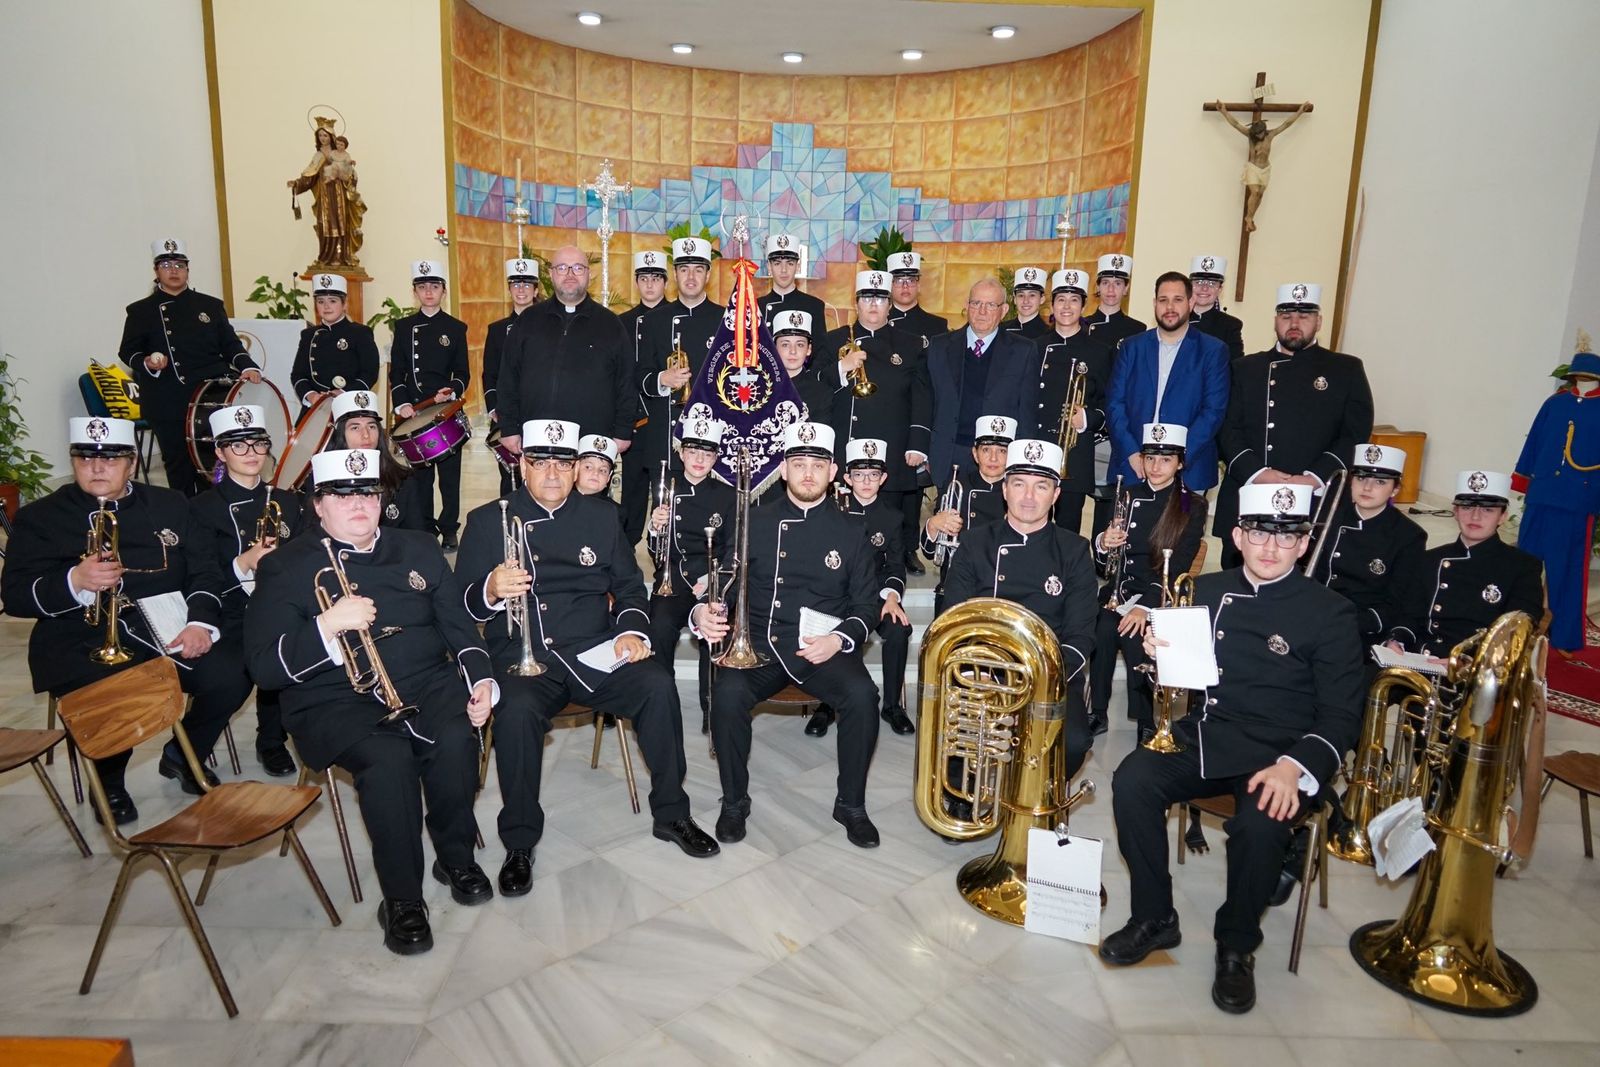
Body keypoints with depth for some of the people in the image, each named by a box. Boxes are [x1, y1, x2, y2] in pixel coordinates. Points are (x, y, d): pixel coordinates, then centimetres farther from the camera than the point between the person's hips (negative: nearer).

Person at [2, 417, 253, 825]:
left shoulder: (169, 504, 15)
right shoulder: (39, 517, 8)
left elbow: (202, 573, 8)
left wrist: (201, 622, -12)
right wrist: (74, 582, -22)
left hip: (166, 630, 2)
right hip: (83, 641, -2)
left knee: (231, 676, -23)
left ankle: (183, 757, 9)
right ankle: (110, 783, 3)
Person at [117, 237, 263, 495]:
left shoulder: (211, 305, 13)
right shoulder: (141, 311, 9)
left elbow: (230, 344, 10)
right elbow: (127, 351, 9)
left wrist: (247, 367, -8)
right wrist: (147, 363, -12)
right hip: (169, 405, 0)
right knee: (180, 467, 4)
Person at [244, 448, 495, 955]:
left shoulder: (419, 548, 14)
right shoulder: (284, 566, 3)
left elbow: (458, 625, 13)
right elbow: (264, 667, -5)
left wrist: (481, 679, -5)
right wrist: (328, 624, -22)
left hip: (425, 684, 3)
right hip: (336, 700, -2)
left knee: (457, 736, -30)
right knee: (388, 756, -33)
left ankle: (456, 856, -3)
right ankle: (401, 898, -14)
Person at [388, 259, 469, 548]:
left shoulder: (456, 328, 6)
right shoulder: (404, 327, 9)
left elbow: (463, 373, 4)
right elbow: (396, 371, 6)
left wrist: (452, 391, -16)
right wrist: (401, 404, -9)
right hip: (414, 412, 1)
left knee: (449, 473, 0)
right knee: (420, 473, 5)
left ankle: (449, 529, 8)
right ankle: (424, 529, 13)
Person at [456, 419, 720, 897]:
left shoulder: (601, 516, 15)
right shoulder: (487, 521, 8)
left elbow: (629, 585, 17)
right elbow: (462, 602, 4)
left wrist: (632, 630, -3)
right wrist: (490, 590, -19)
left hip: (594, 649, 2)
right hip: (521, 654, -2)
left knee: (658, 686, -24)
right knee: (517, 711, -34)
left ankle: (671, 813, -5)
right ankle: (519, 843, -13)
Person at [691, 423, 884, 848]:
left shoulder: (850, 530, 9)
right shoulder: (754, 521, 7)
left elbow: (866, 604, 8)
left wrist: (839, 638, -12)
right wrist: (703, 612, -19)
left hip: (826, 647, 1)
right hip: (758, 644, 0)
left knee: (862, 695, -28)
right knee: (728, 692, -30)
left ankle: (851, 805, -4)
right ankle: (734, 802, -5)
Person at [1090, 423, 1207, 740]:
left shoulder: (1192, 506, 1)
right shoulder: (1126, 496, 9)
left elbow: (1177, 567, -9)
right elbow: (1100, 565, 10)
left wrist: (1145, 606, -23)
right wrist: (1103, 544, -15)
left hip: (1160, 596, -2)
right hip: (1120, 589, 3)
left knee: (1133, 636, -31)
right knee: (1103, 629, -29)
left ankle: (1146, 723, -17)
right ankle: (1097, 713, -16)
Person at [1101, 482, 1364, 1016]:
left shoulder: (1330, 612, -2)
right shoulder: (1206, 591, 9)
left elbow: (1341, 715, -5)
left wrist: (1293, 766, -23)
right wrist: (1157, 652, -8)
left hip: (1278, 755, -3)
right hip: (1200, 738, 3)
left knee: (1261, 823, -33)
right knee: (1132, 780, -24)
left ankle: (1237, 947, -3)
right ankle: (1153, 919, -3)